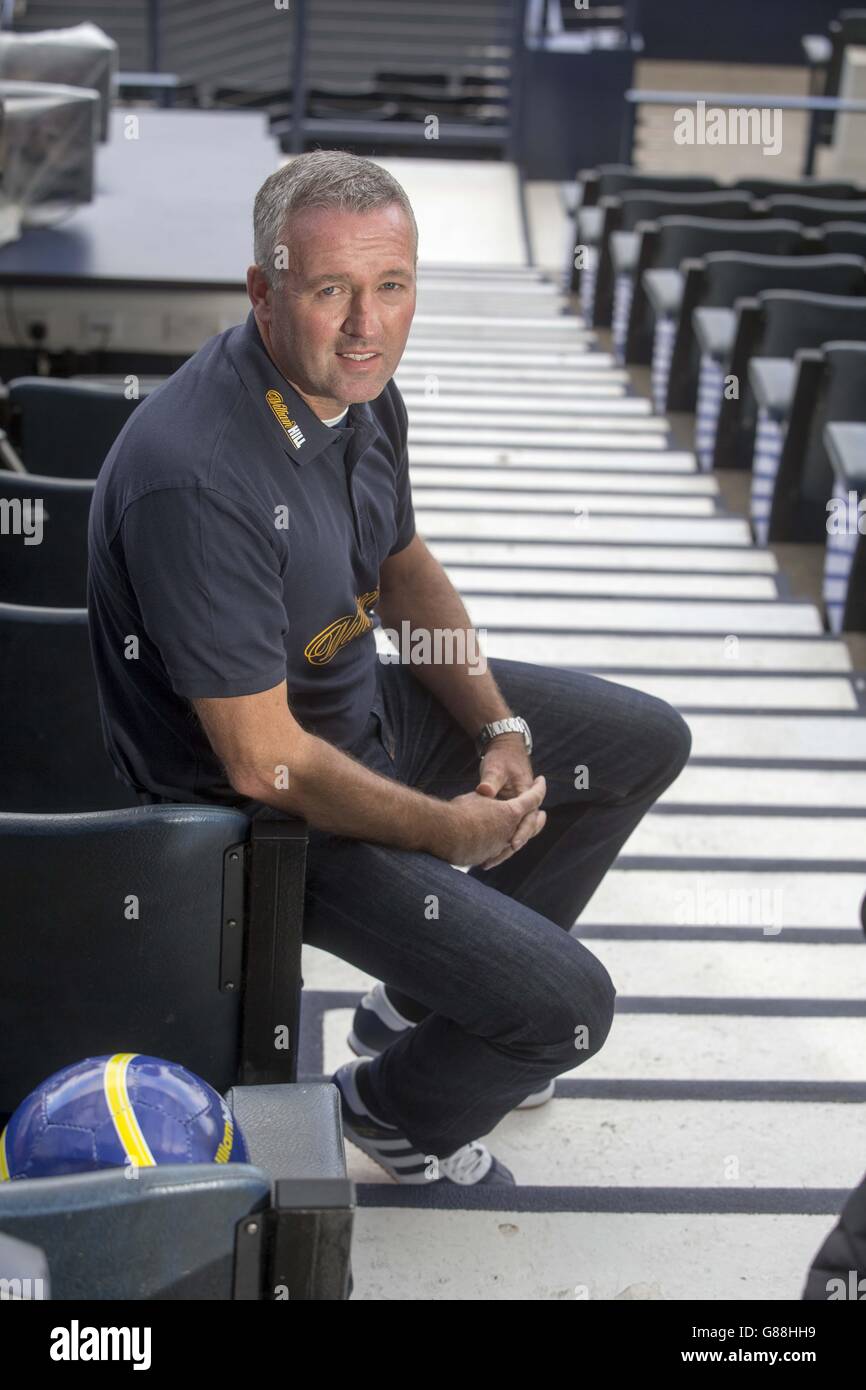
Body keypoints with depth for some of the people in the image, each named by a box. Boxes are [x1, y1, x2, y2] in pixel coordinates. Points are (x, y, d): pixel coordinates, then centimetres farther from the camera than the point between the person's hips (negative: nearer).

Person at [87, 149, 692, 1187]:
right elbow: (266, 763, -29)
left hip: (365, 695, 9)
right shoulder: (196, 477, -34)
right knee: (566, 1006, -17)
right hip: (256, 799, -9)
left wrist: (500, 726, 0)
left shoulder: (360, 388, -5)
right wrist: (449, 830, -16)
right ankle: (393, 1109, 19)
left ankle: (426, 1001, 28)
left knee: (646, 741, 17)